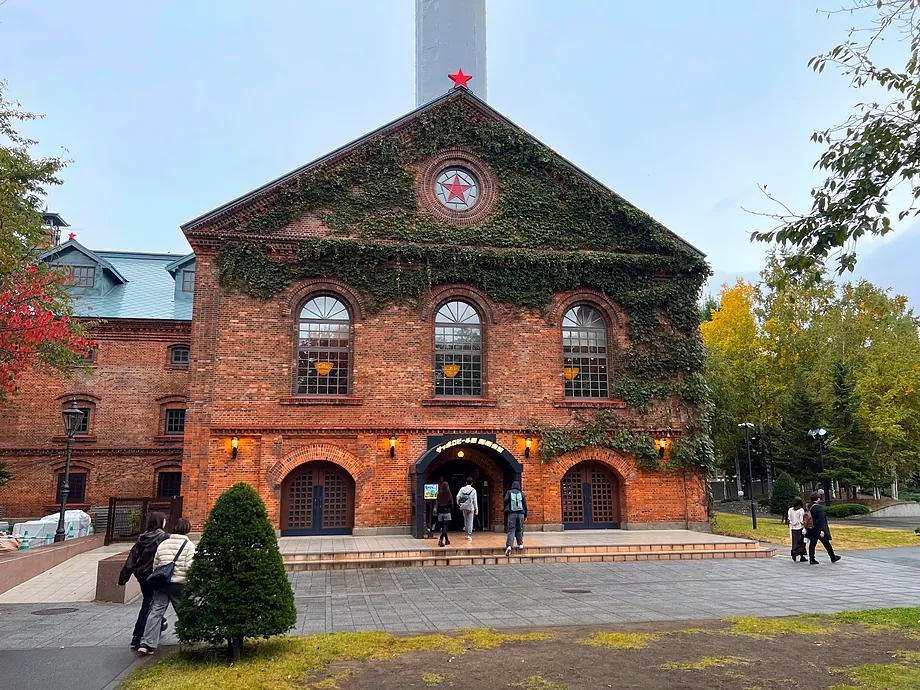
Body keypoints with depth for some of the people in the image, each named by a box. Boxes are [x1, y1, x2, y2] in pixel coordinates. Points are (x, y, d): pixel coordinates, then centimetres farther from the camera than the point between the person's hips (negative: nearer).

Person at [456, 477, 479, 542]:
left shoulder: (462, 489, -1)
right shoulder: (473, 490, -7)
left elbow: (458, 497, -7)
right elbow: (475, 500, -6)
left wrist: (459, 504, 9)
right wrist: (476, 509, -1)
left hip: (463, 507, 2)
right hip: (470, 507, -2)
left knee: (465, 519, 26)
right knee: (470, 521, 2)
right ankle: (469, 535, -2)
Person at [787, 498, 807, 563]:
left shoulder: (790, 510, 3)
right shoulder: (801, 510, -9)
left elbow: (788, 520, 5)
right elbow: (802, 521, -11)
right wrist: (804, 528, -5)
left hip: (793, 528, 4)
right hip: (800, 528, -4)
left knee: (794, 543, 10)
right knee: (801, 542, 3)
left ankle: (794, 557, 11)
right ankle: (800, 557, 1)